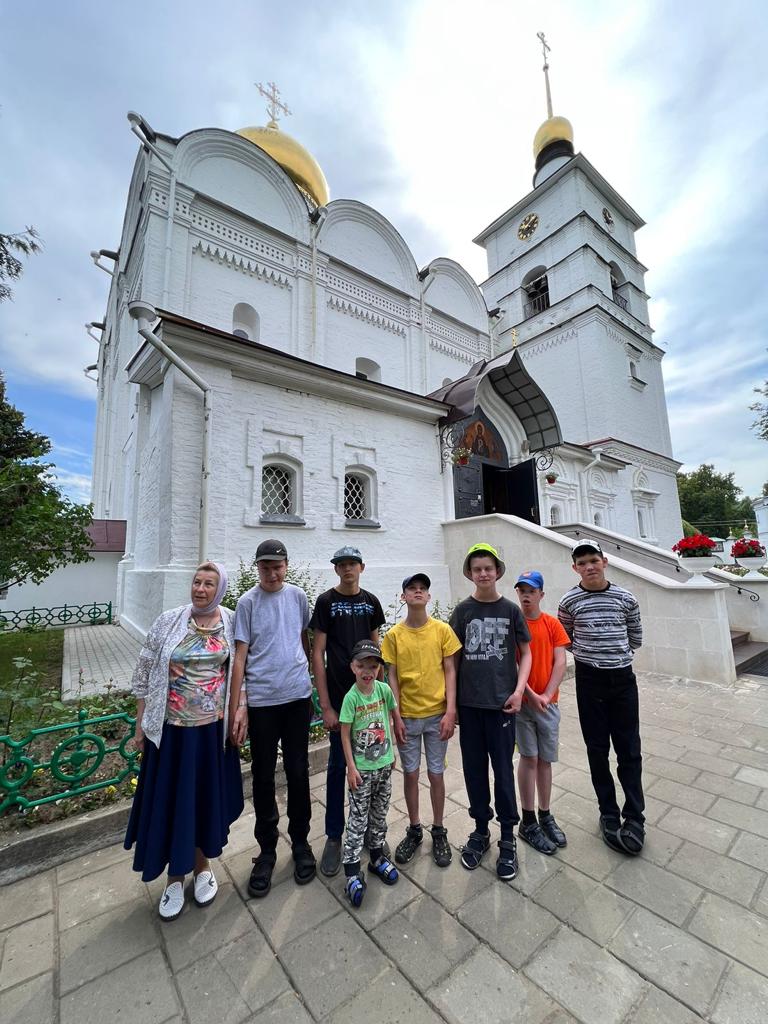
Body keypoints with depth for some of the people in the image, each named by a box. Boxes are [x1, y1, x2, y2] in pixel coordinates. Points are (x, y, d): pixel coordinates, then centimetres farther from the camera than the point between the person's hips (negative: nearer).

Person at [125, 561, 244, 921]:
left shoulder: (232, 624, -7)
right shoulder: (167, 621, -8)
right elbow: (144, 675, -1)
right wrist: (140, 724, 2)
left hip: (213, 729, 1)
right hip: (171, 729, 0)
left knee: (207, 798, 16)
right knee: (170, 801, 13)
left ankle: (201, 865, 42)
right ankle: (175, 876, 39)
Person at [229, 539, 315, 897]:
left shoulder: (297, 596, 1)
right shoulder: (248, 602, -6)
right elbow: (240, 656, -5)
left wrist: (312, 679, 13)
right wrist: (236, 706, -8)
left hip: (298, 696, 2)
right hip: (261, 701, -2)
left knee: (298, 773, 13)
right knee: (263, 777, 12)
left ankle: (301, 843, 33)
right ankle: (267, 849, 34)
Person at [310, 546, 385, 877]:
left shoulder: (371, 601, 4)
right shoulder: (326, 601, -7)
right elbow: (317, 654, -8)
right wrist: (325, 705, -10)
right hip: (339, 696, -3)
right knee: (338, 765, 7)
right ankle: (334, 837, 26)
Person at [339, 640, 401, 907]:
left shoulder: (384, 689, -10)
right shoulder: (351, 697, -20)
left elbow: (395, 714, 5)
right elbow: (345, 734, -13)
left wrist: (393, 748, 9)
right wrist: (351, 767, -12)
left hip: (384, 765, 4)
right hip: (361, 768, -4)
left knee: (379, 815, 20)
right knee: (358, 819, 6)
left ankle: (377, 857, 39)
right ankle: (352, 871, 20)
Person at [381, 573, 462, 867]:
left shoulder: (443, 630, -7)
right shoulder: (394, 635, -6)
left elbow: (450, 672, -4)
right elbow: (392, 678, -2)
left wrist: (450, 711, -9)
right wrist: (395, 716, -4)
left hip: (437, 714, 0)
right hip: (407, 716, 1)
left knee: (435, 774, 12)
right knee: (410, 774, 15)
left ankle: (438, 832, 34)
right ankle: (414, 829, 36)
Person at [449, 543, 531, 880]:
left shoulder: (510, 609, -2)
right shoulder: (463, 610, -2)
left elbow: (525, 652, 5)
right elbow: (453, 656, 3)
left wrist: (519, 690, -6)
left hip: (501, 701, -1)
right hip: (469, 702, 1)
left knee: (503, 769, 8)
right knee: (474, 767, 13)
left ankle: (508, 837, 28)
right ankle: (481, 830, 33)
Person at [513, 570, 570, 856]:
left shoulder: (552, 624, 0)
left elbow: (560, 662, -3)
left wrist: (546, 695, -12)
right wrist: (530, 695, -16)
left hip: (548, 702, 3)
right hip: (521, 701, -3)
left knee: (545, 759, 13)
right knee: (529, 758, 4)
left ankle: (545, 816, 30)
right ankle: (528, 822, 20)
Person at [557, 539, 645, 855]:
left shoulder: (625, 598, -2)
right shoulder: (569, 601, -6)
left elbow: (636, 637, 11)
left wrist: (614, 651, 7)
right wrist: (590, 652, -1)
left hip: (623, 678, 1)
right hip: (589, 680, -1)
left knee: (629, 749, 7)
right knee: (597, 749, 10)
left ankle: (634, 817, 23)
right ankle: (609, 814, 27)